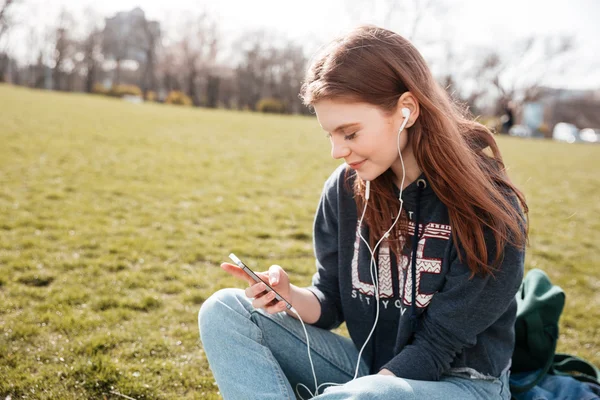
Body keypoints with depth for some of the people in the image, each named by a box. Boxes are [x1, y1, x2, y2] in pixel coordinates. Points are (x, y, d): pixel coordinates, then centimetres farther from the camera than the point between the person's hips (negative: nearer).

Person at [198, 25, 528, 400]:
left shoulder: (489, 208, -19)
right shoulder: (345, 189, -4)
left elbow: (437, 346, -18)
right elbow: (331, 305, 2)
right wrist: (290, 297, -20)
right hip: (368, 368, 6)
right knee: (225, 311, -10)